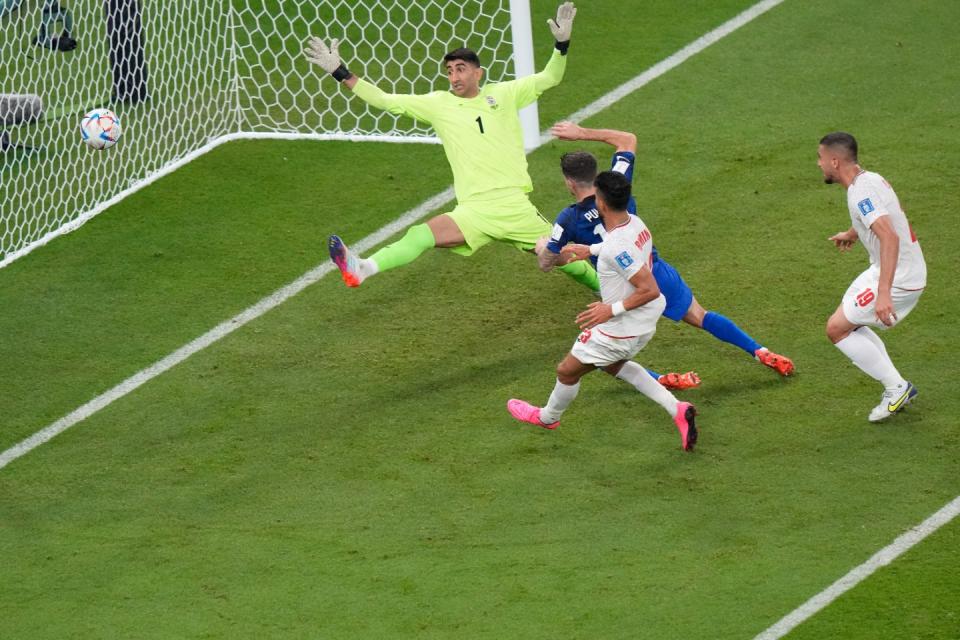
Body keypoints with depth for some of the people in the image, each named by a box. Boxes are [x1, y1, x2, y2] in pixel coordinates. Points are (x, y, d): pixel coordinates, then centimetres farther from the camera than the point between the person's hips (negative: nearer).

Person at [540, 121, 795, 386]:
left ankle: (662, 380, -6)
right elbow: (628, 140, 11)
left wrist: (542, 246, 22)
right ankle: (762, 353, 26)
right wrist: (583, 133, 11)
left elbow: (546, 263, -1)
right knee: (702, 318, 25)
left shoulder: (569, 220, -15)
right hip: (658, 272, 4)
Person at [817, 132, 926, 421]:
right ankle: (897, 389, 22)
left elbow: (890, 238, -37)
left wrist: (883, 293, -43)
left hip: (898, 278, -10)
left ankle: (897, 388, 3)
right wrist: (853, 234, 48)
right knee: (850, 325, 20)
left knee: (837, 329, -4)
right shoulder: (871, 179, 8)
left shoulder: (861, 192, -24)